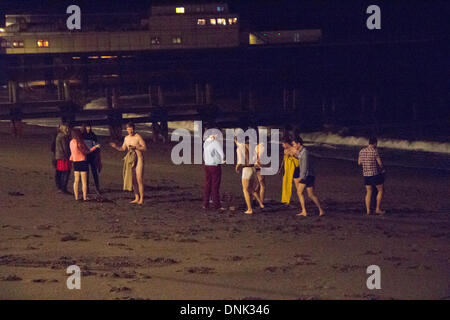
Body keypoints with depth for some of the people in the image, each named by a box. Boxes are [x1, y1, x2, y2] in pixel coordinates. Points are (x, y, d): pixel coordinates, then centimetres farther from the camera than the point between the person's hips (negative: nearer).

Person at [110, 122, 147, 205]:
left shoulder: (138, 137, -8)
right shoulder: (126, 138, 12)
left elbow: (145, 148, -10)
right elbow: (122, 148, 22)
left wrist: (135, 147, -20)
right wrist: (115, 146, 4)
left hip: (139, 159, -7)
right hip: (131, 160, 7)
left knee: (139, 179, -11)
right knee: (133, 180, 5)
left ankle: (141, 199, -9)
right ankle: (137, 198, 12)